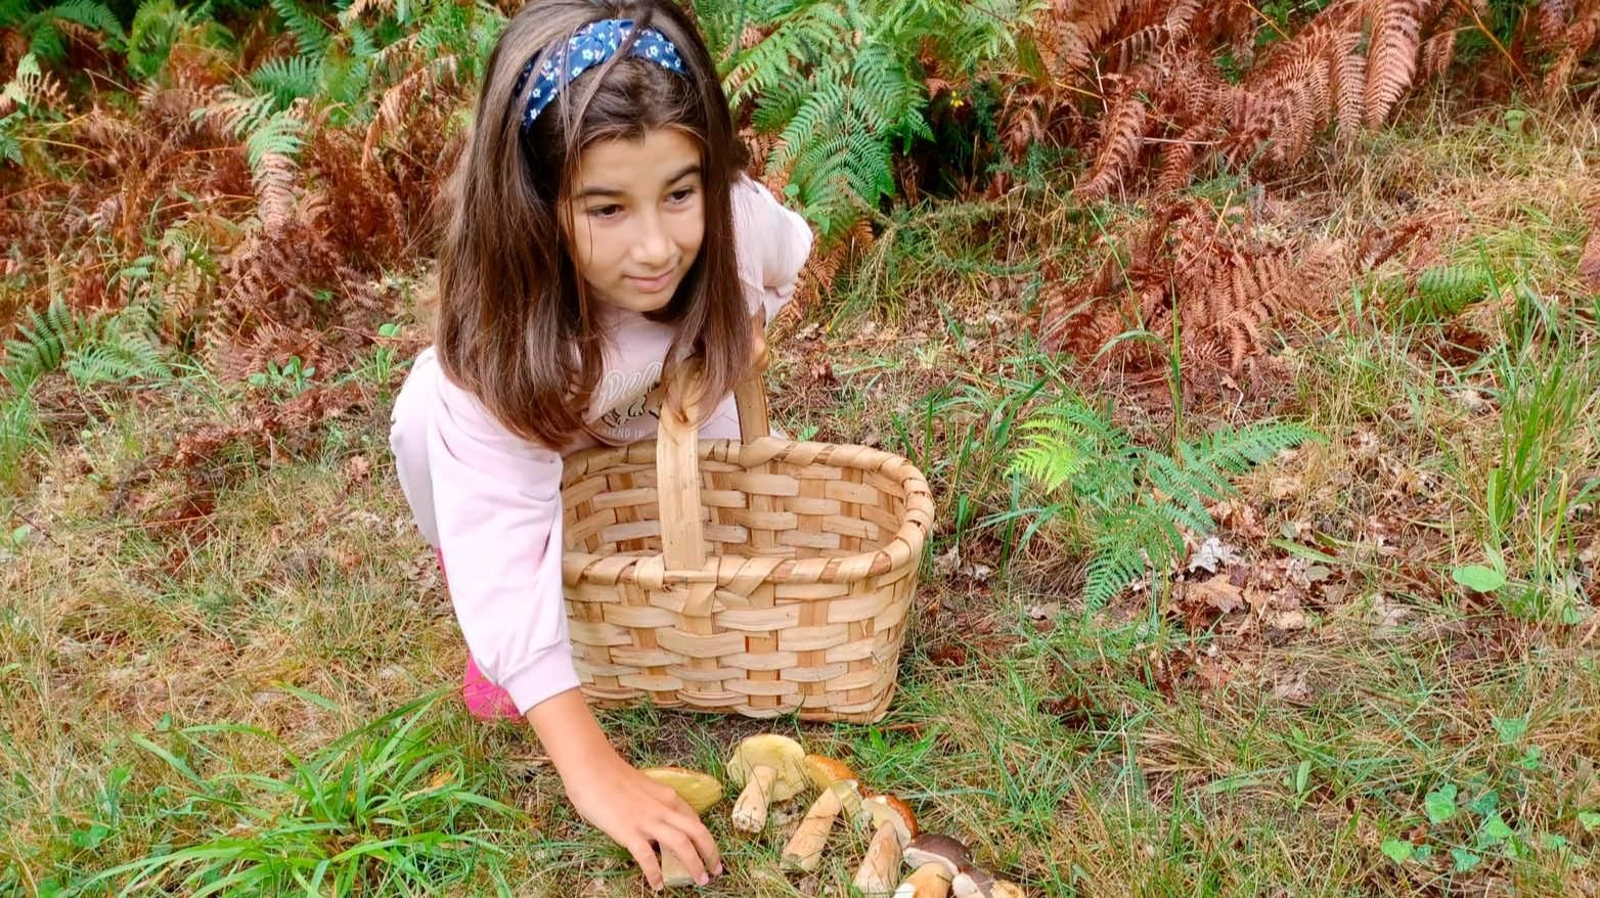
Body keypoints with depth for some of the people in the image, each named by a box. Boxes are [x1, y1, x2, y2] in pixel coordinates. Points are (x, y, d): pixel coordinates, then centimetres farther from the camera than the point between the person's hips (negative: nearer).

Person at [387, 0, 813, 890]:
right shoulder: (497, 347, -45)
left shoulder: (740, 219, -35)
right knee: (430, 422, -32)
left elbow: (789, 260, -7)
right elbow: (504, 567, -48)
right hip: (534, 427, -4)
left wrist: (741, 331, -26)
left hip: (660, 418, 5)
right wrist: (595, 771, -52)